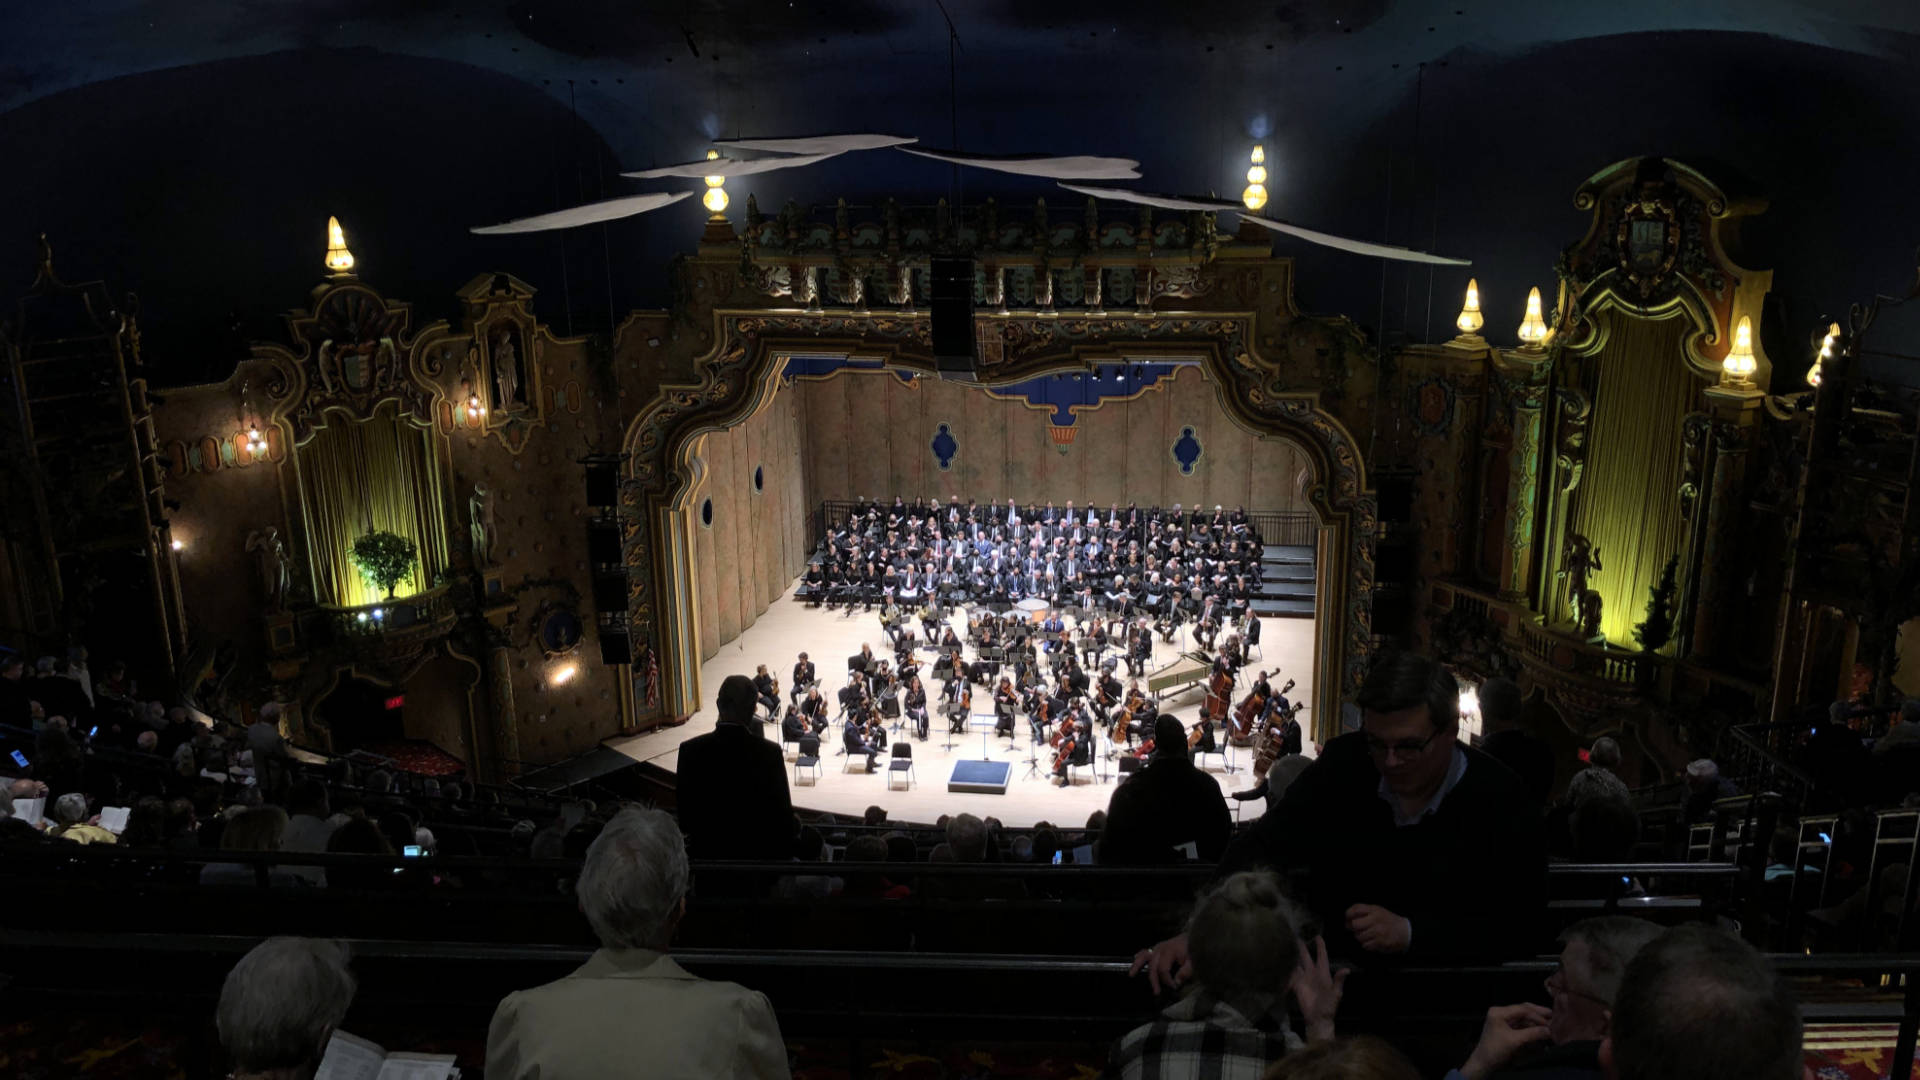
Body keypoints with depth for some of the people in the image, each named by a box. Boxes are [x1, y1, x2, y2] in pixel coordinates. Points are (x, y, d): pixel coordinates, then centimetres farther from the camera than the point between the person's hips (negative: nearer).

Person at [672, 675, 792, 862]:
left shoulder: (690, 750, -13)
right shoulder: (769, 753, -18)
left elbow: (685, 814, -3)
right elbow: (783, 815, -11)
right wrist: (784, 858, 3)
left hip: (707, 853, 2)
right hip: (758, 854, -2)